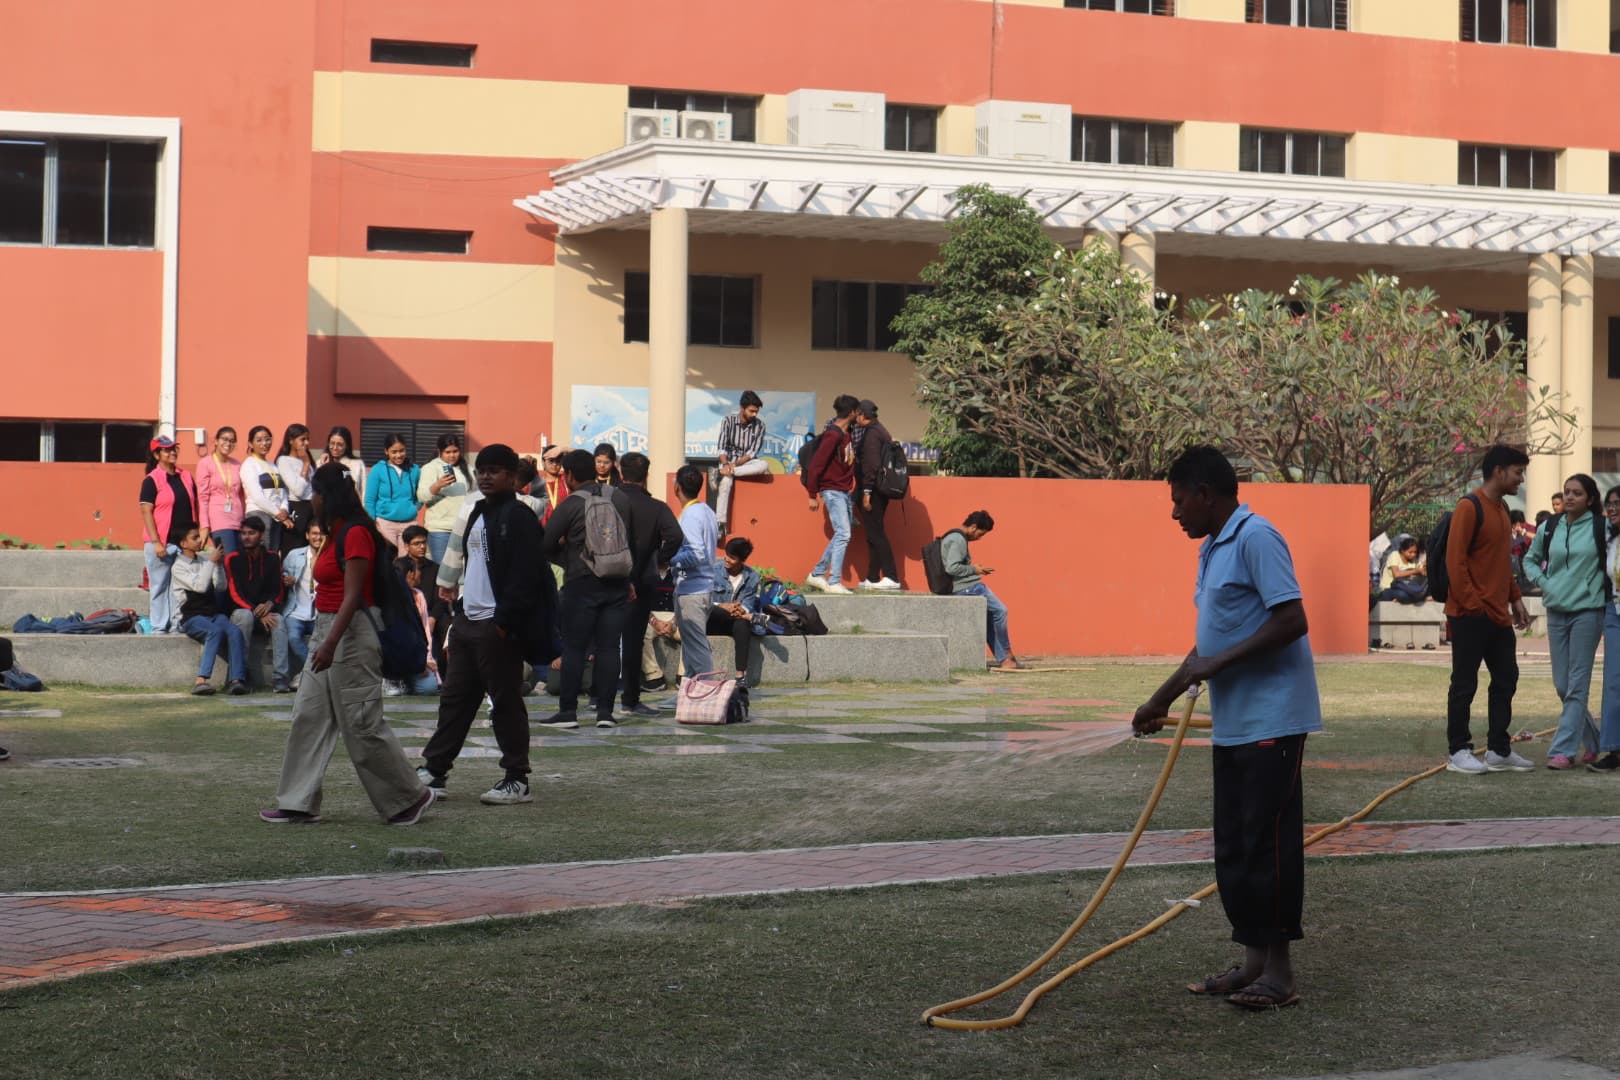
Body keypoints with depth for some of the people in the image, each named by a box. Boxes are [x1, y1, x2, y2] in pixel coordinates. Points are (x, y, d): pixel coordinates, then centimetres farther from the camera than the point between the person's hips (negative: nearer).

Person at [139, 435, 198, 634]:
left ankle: (177, 625, 10)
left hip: (184, 541, 5)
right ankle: (159, 627, 2)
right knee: (159, 585, -1)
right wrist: (155, 542, -16)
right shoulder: (151, 481, -4)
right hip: (161, 542, -5)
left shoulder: (186, 478, 12)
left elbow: (195, 507, 18)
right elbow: (146, 512, -9)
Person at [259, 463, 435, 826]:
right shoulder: (335, 534, 14)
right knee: (308, 717, 8)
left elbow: (352, 596, -22)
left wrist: (330, 644, -28)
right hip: (326, 630, 10)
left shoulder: (356, 534, -15)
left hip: (351, 633, -10)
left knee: (362, 722, -5)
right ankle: (299, 803, 11)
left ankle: (411, 797, 5)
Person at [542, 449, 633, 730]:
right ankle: (605, 711, 3)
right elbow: (632, 541, 14)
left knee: (574, 648, 2)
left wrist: (566, 557, 13)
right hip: (617, 583, 4)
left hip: (582, 583, -4)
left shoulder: (570, 505, -8)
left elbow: (545, 545, -6)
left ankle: (568, 711, 1)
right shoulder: (620, 499, 7)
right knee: (609, 648, 5)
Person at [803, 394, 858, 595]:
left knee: (841, 536, 13)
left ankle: (817, 575, 22)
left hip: (844, 491, 9)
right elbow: (816, 465, -18)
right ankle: (834, 582, -14)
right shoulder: (832, 435, -17)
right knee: (843, 535, -14)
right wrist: (812, 495, -16)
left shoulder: (846, 434, 11)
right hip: (833, 491, -9)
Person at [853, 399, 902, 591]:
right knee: (874, 533, 12)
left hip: (874, 490, -10)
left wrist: (867, 491, -21)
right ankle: (873, 578, 15)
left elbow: (871, 463, -20)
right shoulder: (881, 431, 19)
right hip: (881, 490, 10)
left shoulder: (872, 433, -12)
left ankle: (891, 577, -15)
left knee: (875, 534, -10)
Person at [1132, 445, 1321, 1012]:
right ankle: (1254, 961, 18)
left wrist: (1219, 663, -19)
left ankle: (1279, 970, -1)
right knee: (1234, 847, 11)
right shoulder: (1211, 550, 17)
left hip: (1271, 721, -10)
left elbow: (1292, 621, -21)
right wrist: (1161, 699, 28)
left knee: (1267, 843, -7)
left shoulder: (1256, 538, -13)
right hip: (1231, 724, 10)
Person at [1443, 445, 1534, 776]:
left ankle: (1499, 751, 18)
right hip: (1471, 616, -9)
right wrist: (1473, 604, -19)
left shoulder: (1502, 509, 15)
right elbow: (1455, 561, -18)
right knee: (1465, 684, -1)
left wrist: (1515, 599, 15)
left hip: (1498, 614, 9)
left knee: (1506, 679, 11)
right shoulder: (1470, 507, -13)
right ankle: (1458, 752, 7)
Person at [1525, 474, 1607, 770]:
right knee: (1562, 686, 8)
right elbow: (1530, 560, 22)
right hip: (1556, 612, 5)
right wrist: (1542, 582, 6)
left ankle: (1563, 750, -6)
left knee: (1576, 686, -7)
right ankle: (1591, 743, 24)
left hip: (1587, 612, -5)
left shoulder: (1601, 528, -4)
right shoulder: (1549, 529, 8)